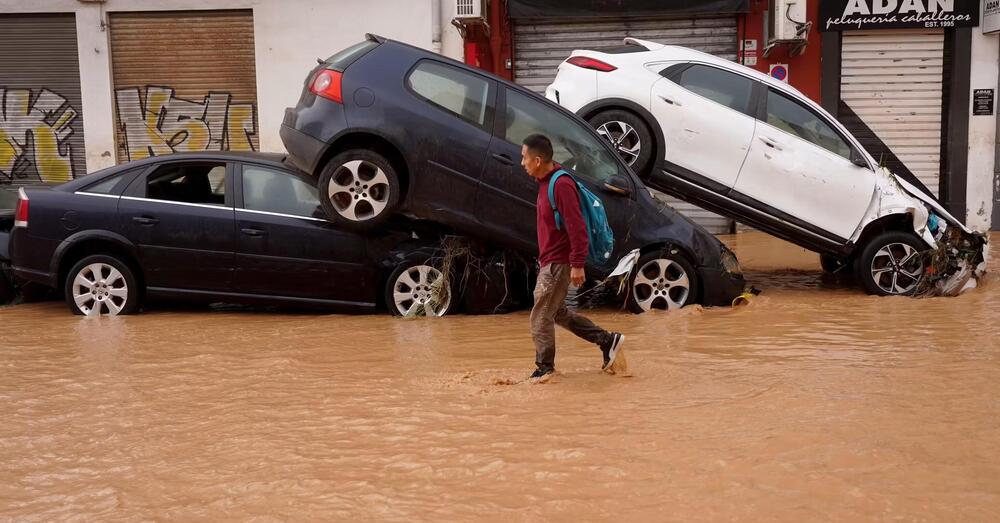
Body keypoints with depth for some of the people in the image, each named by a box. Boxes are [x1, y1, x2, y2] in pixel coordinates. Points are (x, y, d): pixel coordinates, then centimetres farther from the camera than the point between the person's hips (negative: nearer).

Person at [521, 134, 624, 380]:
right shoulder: (546, 182, 10)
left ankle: (545, 368, 13)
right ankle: (607, 340, 24)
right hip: (549, 262, 10)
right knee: (557, 313, 18)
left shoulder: (561, 185, -21)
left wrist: (577, 265, -25)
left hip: (558, 264, -10)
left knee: (541, 317, -1)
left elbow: (576, 227, -24)